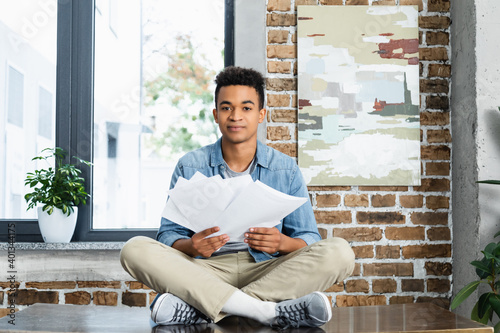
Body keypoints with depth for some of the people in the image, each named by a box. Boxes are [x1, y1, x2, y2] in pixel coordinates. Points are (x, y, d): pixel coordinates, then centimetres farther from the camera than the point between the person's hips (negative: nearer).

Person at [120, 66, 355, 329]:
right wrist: (191, 246, -21)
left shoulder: (285, 169, 7)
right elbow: (168, 235, 4)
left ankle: (196, 306, -30)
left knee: (339, 253, -26)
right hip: (205, 270, 0)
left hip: (266, 271, 1)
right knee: (135, 250, -26)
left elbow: (309, 240, 6)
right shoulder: (190, 167, 7)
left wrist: (283, 243, -19)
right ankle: (267, 311, -33)